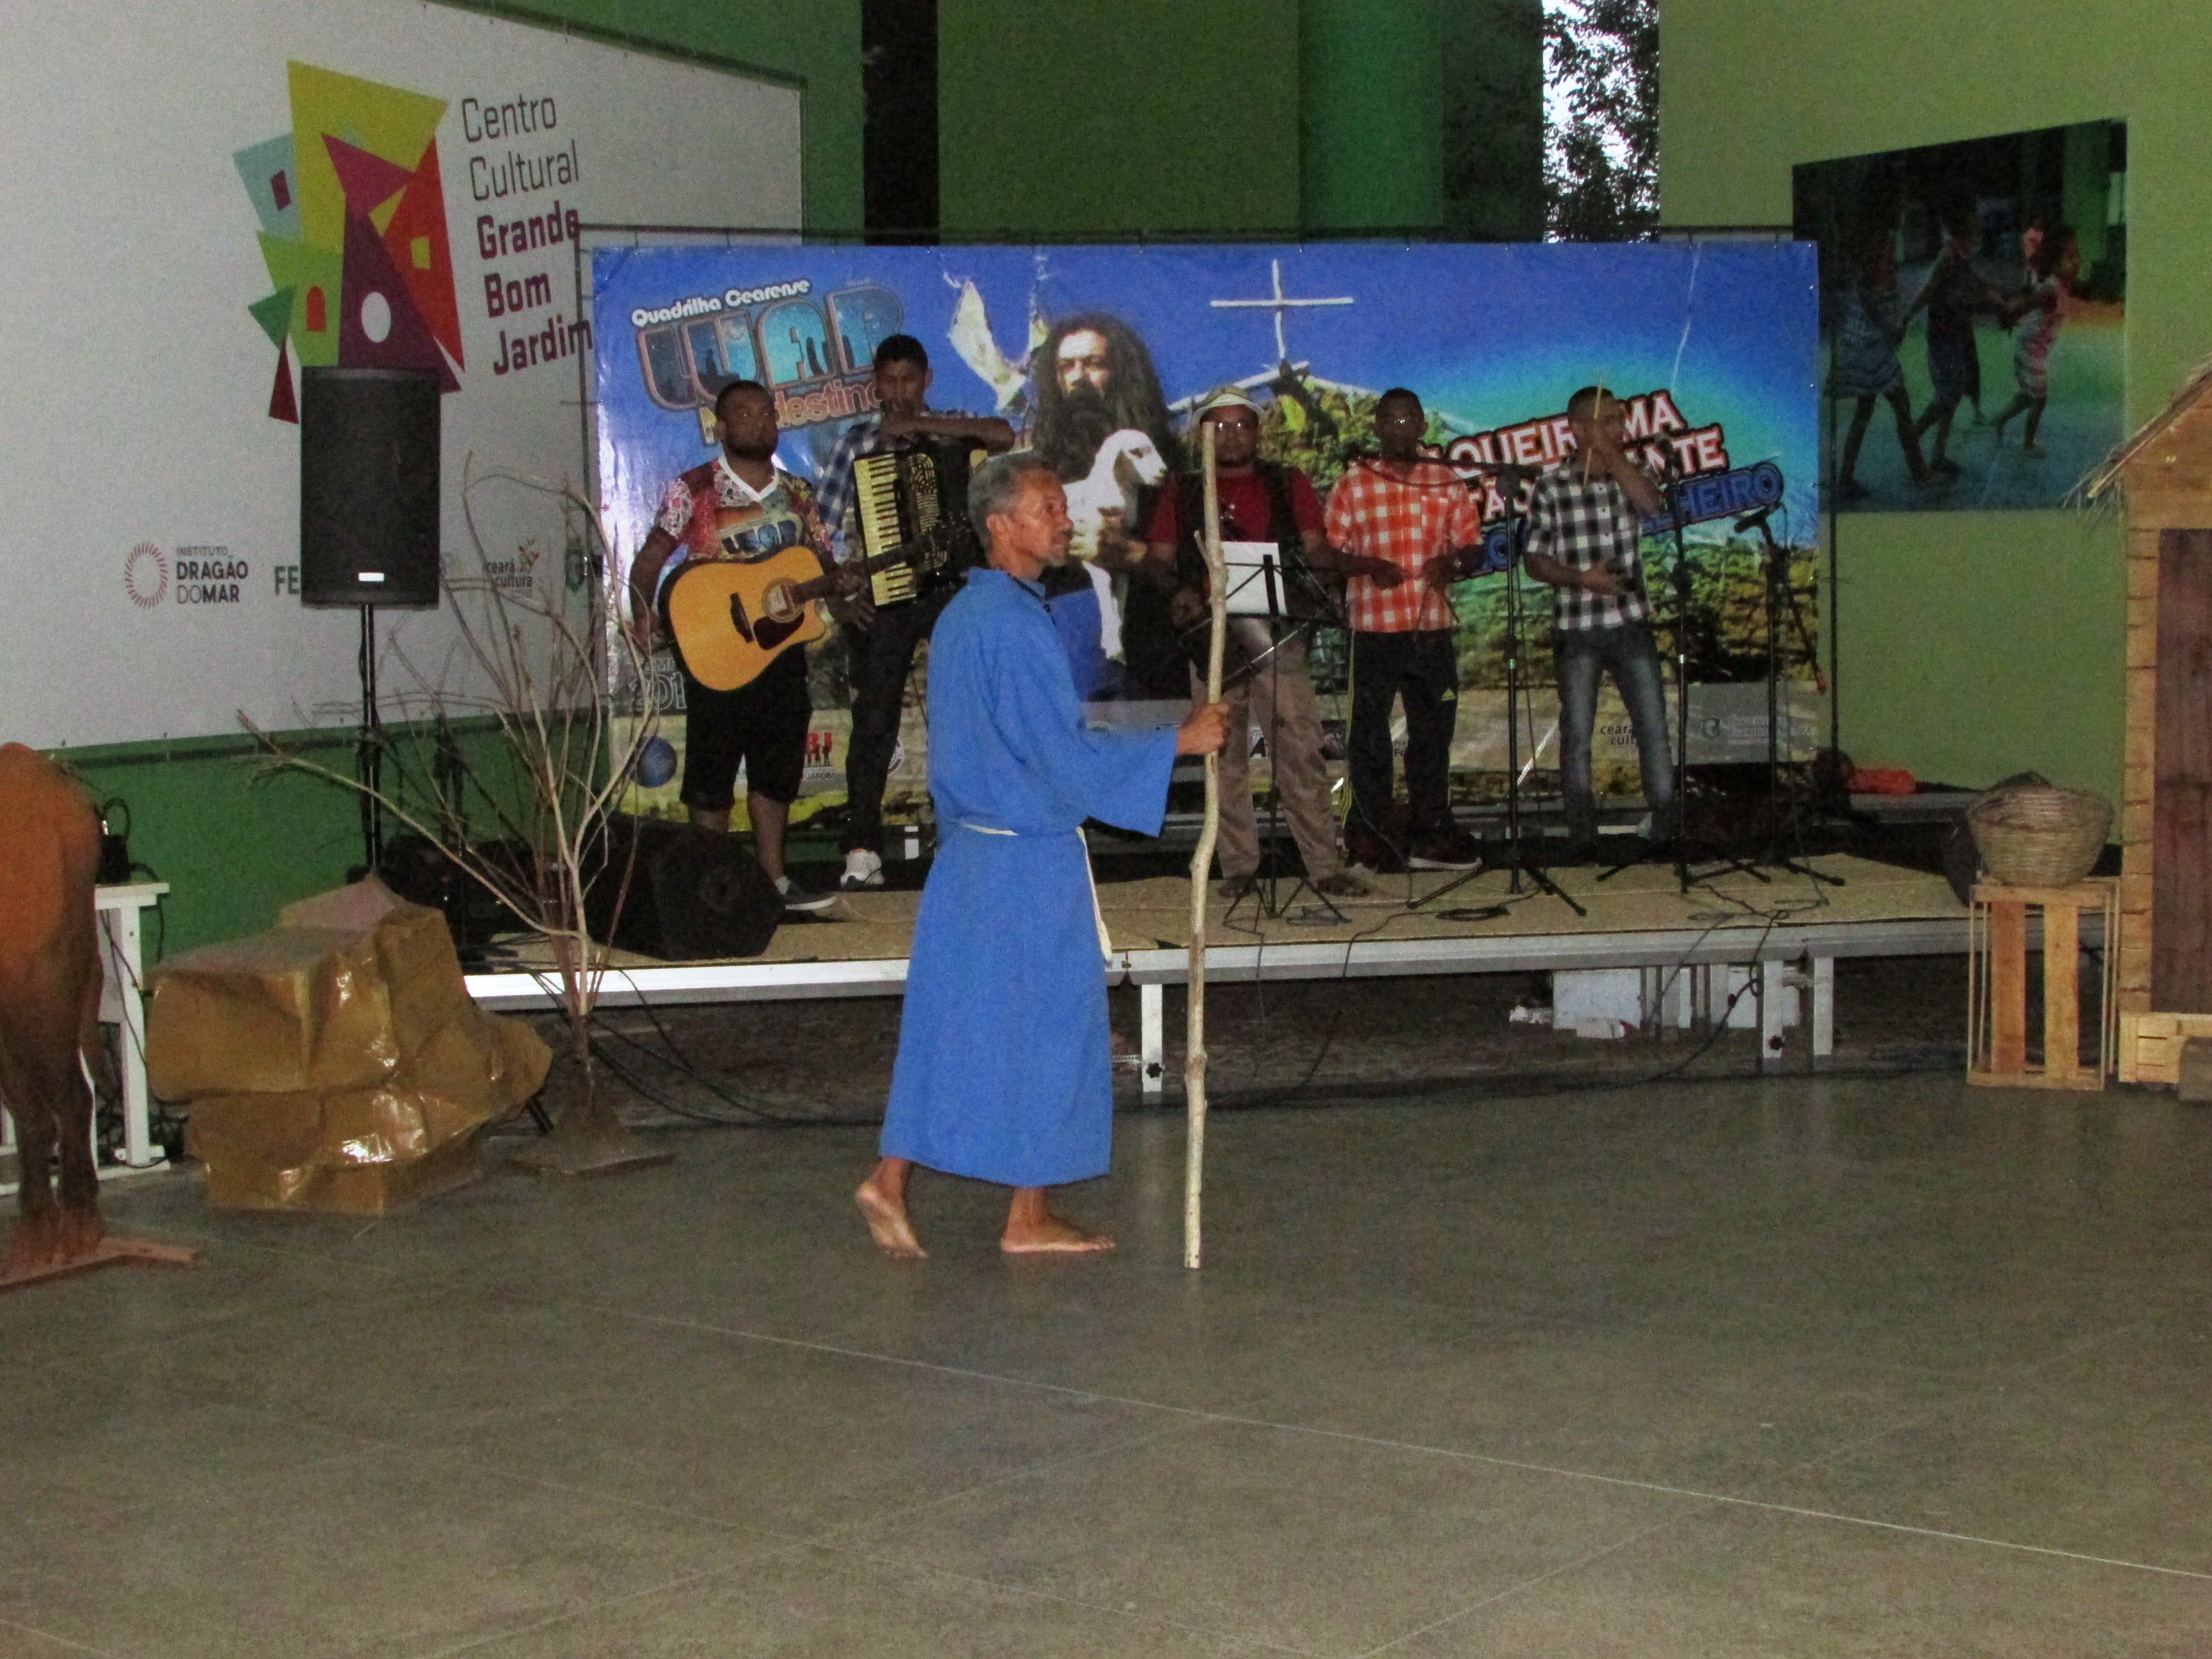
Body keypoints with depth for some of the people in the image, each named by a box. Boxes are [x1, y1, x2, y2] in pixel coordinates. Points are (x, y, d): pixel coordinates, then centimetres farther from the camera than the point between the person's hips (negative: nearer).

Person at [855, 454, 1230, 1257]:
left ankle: (892, 1177, 9)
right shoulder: (1018, 623, -19)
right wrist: (1180, 740, -14)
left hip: (968, 850, 9)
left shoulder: (960, 615, 11)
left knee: (951, 1018, 11)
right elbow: (1067, 753, -20)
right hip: (1030, 860, -9)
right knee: (1048, 1025, 2)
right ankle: (1029, 1216, 10)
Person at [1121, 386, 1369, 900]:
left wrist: (1322, 568, -14)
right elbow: (1155, 559, 10)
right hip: (1211, 632, 1)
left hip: (1276, 631, -1)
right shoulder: (1182, 493, 13)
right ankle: (1238, 867, 9)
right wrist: (1176, 590, -11)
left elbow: (1316, 548, 9)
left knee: (1300, 748, -8)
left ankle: (1325, 865, -6)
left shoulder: (1289, 485, 12)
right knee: (1224, 753, 2)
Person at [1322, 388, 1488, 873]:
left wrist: (1452, 562, -10)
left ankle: (1429, 832, 16)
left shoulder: (1448, 484, 11)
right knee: (1370, 733, 0)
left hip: (1433, 628, 3)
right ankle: (1370, 833, 8)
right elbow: (1328, 551, 2)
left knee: (1433, 732, 7)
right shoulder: (1352, 484, 5)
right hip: (1374, 629, -3)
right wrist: (1367, 565, -16)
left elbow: (1473, 546, 11)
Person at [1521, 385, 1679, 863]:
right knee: (1577, 737, 3)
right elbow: (1535, 559, -2)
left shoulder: (1631, 473, 7)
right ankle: (1582, 837, 10)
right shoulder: (1550, 488, -3)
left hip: (1631, 623, 3)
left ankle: (1667, 828, 7)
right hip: (1576, 630, -2)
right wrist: (1581, 578, -16)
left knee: (1654, 728, 1)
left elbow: (1651, 503, -16)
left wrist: (1613, 453, -13)